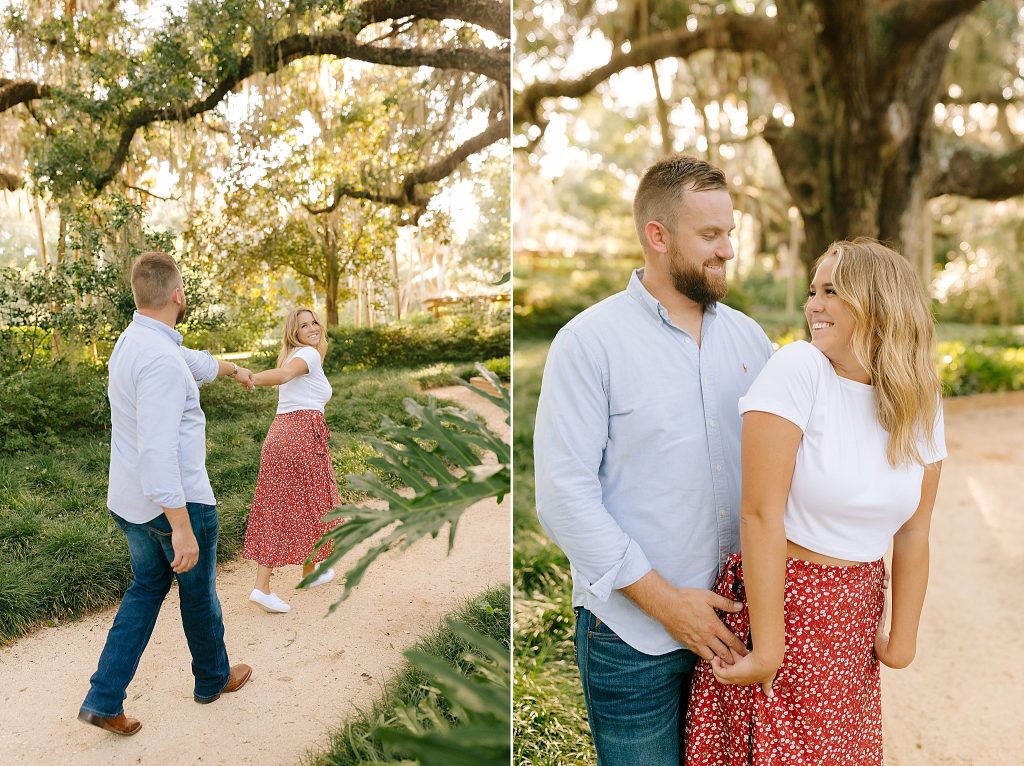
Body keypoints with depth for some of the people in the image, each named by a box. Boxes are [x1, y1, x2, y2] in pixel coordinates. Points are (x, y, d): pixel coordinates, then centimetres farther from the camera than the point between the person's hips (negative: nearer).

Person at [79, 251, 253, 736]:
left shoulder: (134, 341, 6)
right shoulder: (160, 359, -26)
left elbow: (195, 362, 27)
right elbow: (158, 450, -32)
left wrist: (232, 369, 46)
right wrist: (181, 527, -31)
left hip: (128, 503, 9)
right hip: (177, 501, -9)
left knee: (146, 589, 20)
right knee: (199, 592, 13)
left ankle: (104, 698, 18)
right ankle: (214, 679, 34)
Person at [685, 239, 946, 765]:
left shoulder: (920, 402, -1)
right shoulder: (798, 370, -17)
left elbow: (913, 532, 4)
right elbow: (761, 514, -21)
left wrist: (902, 640, 6)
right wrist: (767, 649, -20)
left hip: (857, 612, 5)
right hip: (781, 598, -5)